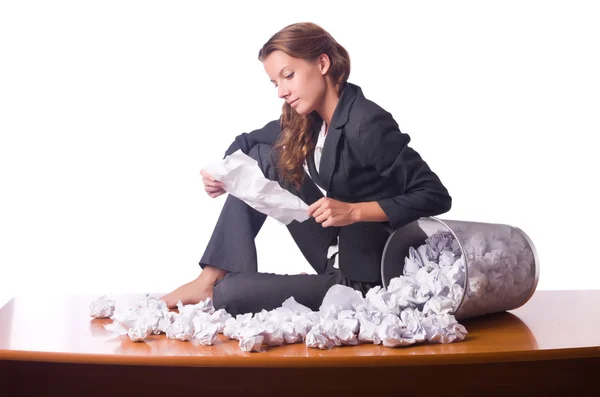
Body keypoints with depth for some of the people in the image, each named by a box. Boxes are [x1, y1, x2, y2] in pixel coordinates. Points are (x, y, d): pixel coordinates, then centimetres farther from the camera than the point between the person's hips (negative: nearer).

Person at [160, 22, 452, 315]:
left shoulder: (367, 125, -23)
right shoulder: (305, 120, 2)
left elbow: (435, 196, -24)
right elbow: (246, 143, 16)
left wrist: (354, 211, -30)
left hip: (364, 278, -8)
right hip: (334, 256, 8)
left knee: (229, 294, -20)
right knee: (263, 157, 0)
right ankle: (211, 279, -3)